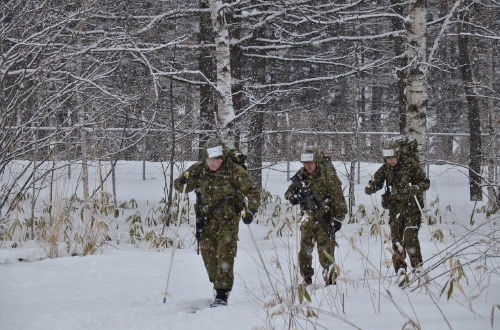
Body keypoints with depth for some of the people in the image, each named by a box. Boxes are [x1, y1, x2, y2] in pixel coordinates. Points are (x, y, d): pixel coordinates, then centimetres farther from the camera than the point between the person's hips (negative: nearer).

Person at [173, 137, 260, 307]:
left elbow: (252, 191, -10)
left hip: (228, 220, -4)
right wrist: (182, 181, -19)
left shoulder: (234, 171, -13)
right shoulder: (199, 170, -2)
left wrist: (251, 211, -26)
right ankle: (219, 286, 30)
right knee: (208, 254, 10)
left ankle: (222, 295, -16)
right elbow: (180, 185, 6)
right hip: (207, 221, 5)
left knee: (225, 256, -13)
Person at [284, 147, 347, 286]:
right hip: (308, 217, 6)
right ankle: (306, 280, 20)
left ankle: (330, 281, 0)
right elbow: (289, 192, 11)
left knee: (325, 252, -8)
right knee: (304, 251, 8)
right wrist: (293, 196, -13)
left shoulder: (328, 175, -13)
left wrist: (338, 218, -11)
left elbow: (338, 198, -10)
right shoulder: (301, 175, 4)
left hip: (324, 219, -6)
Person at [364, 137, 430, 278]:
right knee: (396, 239, 5)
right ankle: (400, 269, 13)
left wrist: (416, 188, -29)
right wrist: (370, 187, -8)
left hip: (412, 206, -5)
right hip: (395, 206, 5)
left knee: (410, 238, -15)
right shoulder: (386, 168, 4)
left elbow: (425, 182, -8)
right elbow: (377, 181, 15)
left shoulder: (411, 165, -11)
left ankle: (417, 267, -8)